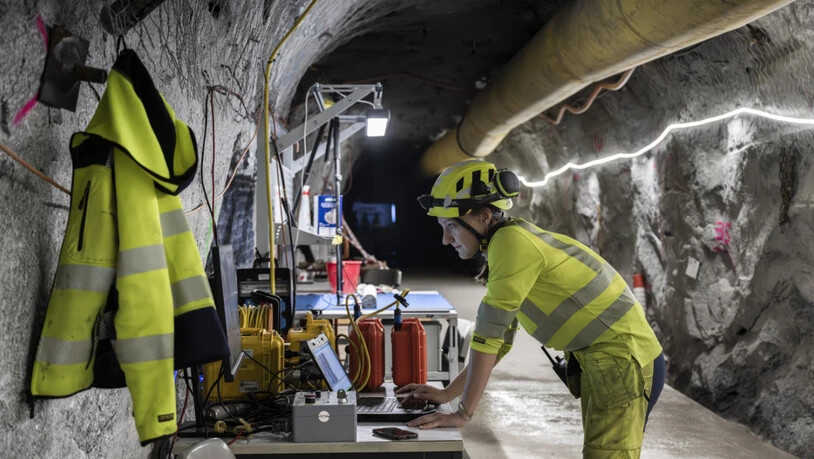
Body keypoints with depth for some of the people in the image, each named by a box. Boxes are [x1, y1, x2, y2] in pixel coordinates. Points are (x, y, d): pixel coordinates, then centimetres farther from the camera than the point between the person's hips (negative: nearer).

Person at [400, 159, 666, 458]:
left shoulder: (511, 242, -19)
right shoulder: (505, 249, 11)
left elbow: (488, 333, -21)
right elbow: (500, 340, 16)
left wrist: (464, 412, -17)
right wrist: (447, 394, 14)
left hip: (625, 361, -10)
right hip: (599, 362, 10)